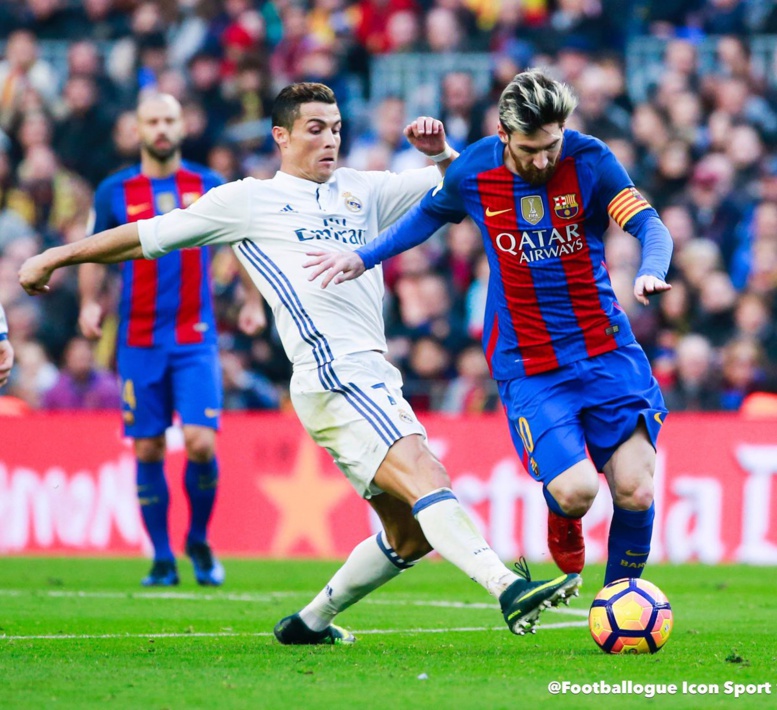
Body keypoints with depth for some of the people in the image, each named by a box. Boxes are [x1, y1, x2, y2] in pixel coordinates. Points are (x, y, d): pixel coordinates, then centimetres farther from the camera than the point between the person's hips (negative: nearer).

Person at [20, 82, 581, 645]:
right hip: (334, 377, -8)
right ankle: (508, 588, -41)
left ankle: (310, 622, 22)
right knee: (425, 475, -25)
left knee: (411, 535, 7)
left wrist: (440, 152, 4)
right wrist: (58, 257, 20)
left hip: (376, 378, 8)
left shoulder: (363, 191, 23)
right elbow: (150, 235, 16)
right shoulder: (250, 201, 9)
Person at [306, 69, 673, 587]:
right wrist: (363, 257, 9)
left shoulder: (589, 159, -8)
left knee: (635, 491, -11)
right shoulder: (473, 172, -5)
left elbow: (650, 225, -13)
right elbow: (428, 215, 17)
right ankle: (562, 515, 21)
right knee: (576, 490, -19)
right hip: (527, 366, -1)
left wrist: (650, 271, -34)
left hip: (606, 350, 1)